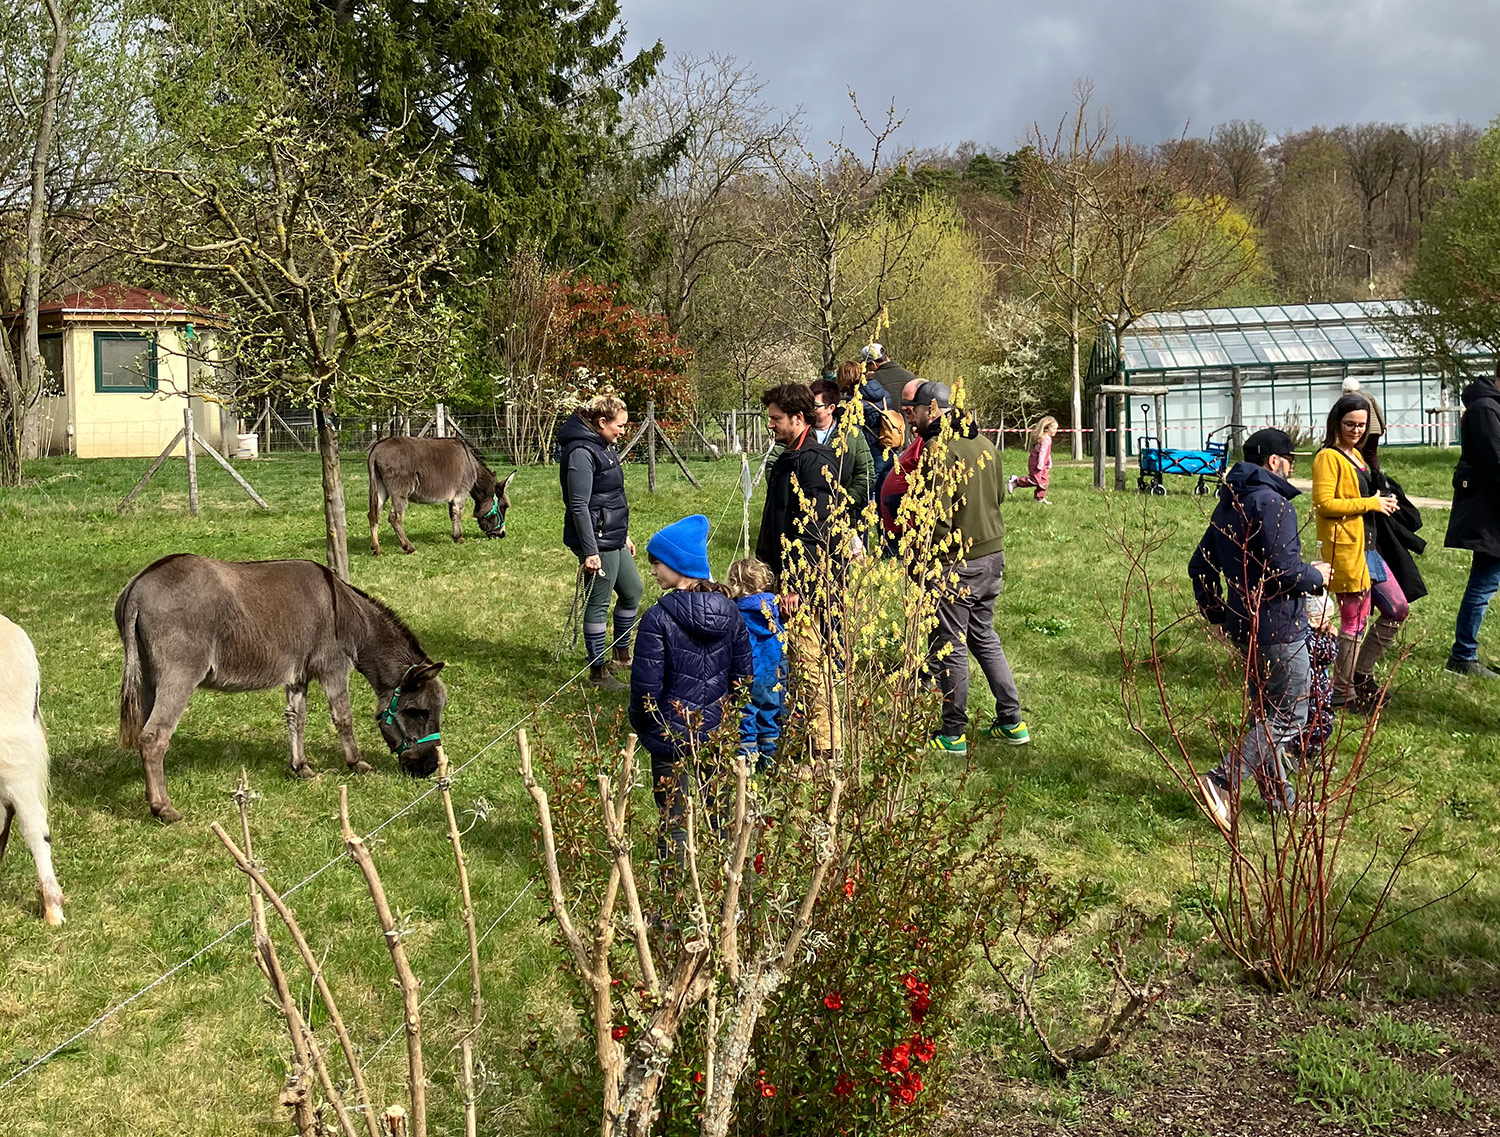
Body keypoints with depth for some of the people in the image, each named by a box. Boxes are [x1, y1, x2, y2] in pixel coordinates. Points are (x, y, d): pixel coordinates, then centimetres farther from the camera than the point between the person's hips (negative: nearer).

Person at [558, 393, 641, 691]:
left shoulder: (603, 447, 12)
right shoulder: (581, 453, -19)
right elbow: (579, 506, -23)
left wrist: (624, 534, 25)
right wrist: (590, 551, -24)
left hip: (613, 539, 10)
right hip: (597, 542, -10)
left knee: (632, 591, 19)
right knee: (598, 603, -1)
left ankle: (622, 654, 35)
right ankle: (598, 672, 10)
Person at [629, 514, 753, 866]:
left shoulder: (659, 619, -19)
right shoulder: (728, 610, -2)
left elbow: (646, 686, -17)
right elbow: (743, 673, 5)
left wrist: (640, 725, 2)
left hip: (673, 736, -5)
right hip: (717, 731, 5)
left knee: (675, 821, 6)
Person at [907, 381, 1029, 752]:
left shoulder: (939, 449, -17)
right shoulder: (984, 443, 8)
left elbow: (938, 515, -22)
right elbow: (999, 495, 18)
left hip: (956, 562, -8)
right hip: (993, 554, 8)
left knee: (949, 647, 3)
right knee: (984, 637, 21)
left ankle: (953, 734, 11)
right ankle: (1012, 722, 24)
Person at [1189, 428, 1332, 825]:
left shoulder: (1228, 505, 13)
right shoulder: (1271, 502, -17)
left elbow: (1199, 566, 18)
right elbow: (1285, 570, -23)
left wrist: (1215, 614, 25)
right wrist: (1317, 576, -3)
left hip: (1244, 626, 10)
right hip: (1278, 628, -10)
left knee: (1265, 714, 17)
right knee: (1289, 718, -4)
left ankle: (1280, 796, 25)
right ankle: (1222, 781, -11)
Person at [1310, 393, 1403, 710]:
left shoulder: (1356, 455, 18)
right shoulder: (1328, 457, -12)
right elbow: (1323, 503, -21)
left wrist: (1381, 502, 7)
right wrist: (1370, 504, -17)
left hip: (1368, 547, 10)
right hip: (1345, 549, -10)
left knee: (1397, 610, 14)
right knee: (1355, 621, -3)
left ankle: (1361, 672, 25)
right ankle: (1343, 693, 10)